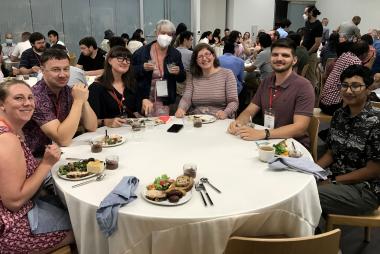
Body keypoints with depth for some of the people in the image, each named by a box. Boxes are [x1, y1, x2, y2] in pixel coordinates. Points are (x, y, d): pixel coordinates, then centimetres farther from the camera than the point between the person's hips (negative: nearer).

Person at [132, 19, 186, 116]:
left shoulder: (175, 54, 4)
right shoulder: (142, 52, -3)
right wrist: (143, 68, -16)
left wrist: (178, 72, -12)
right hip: (144, 99, -1)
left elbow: (182, 78, 9)